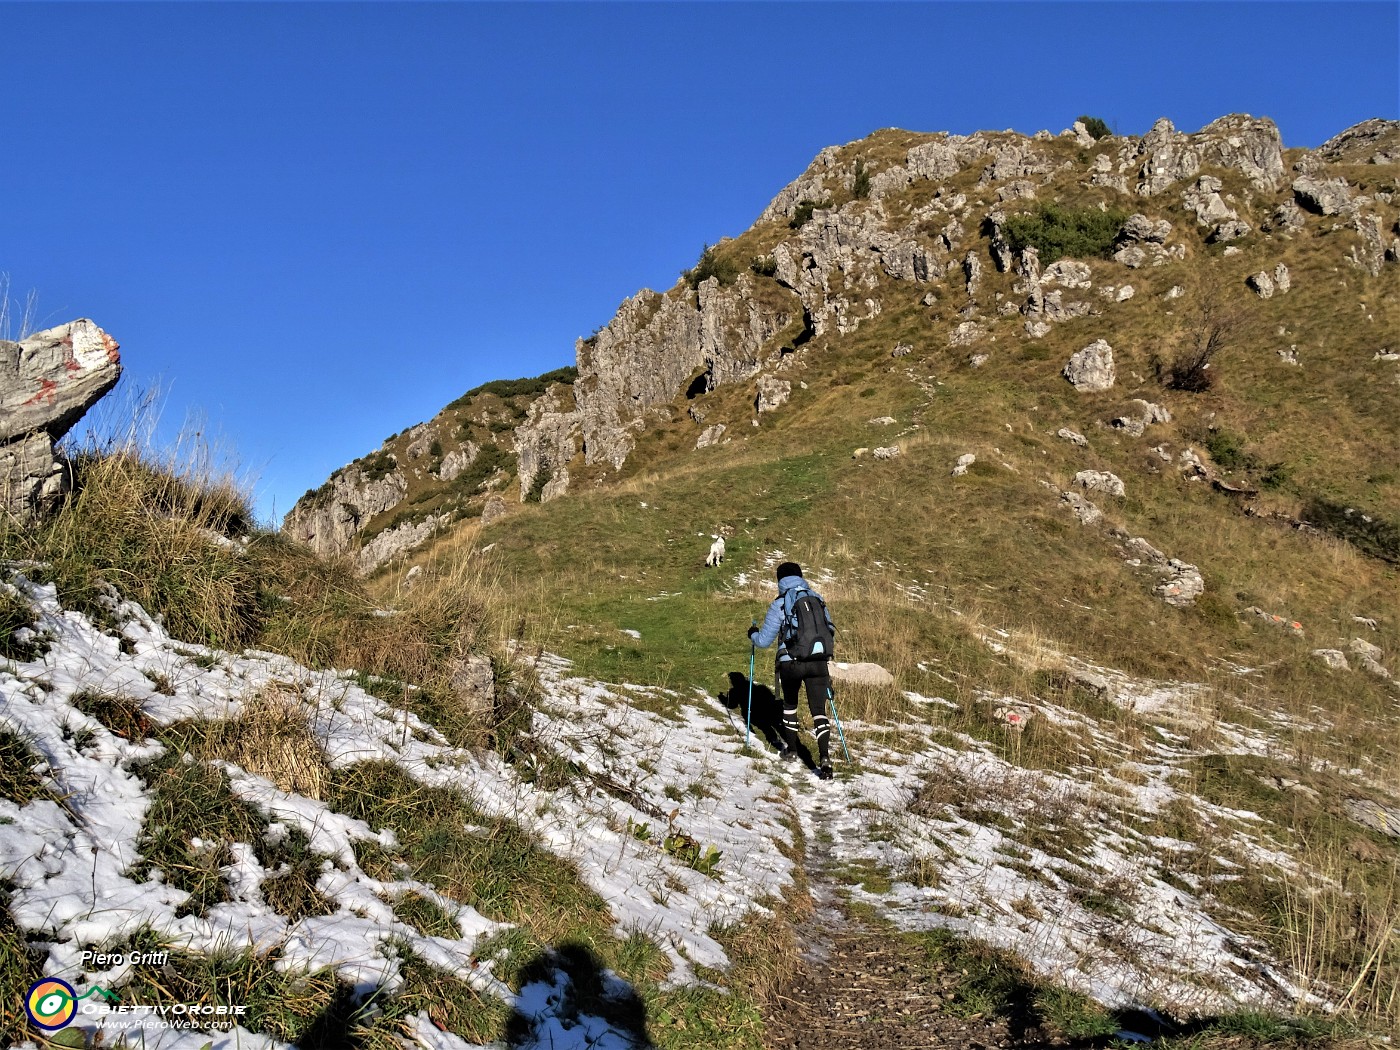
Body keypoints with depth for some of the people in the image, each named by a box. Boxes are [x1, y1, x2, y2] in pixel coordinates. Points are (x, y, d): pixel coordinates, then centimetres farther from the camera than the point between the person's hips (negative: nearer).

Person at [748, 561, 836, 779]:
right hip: (818, 662, 2)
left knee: (789, 705, 23)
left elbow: (764, 641, 0)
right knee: (819, 710, 2)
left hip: (790, 663, -1)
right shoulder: (817, 599, 9)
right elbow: (829, 629, 19)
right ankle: (824, 758, -14)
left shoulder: (779, 605, -2)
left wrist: (753, 634, 22)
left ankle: (790, 750, 33)